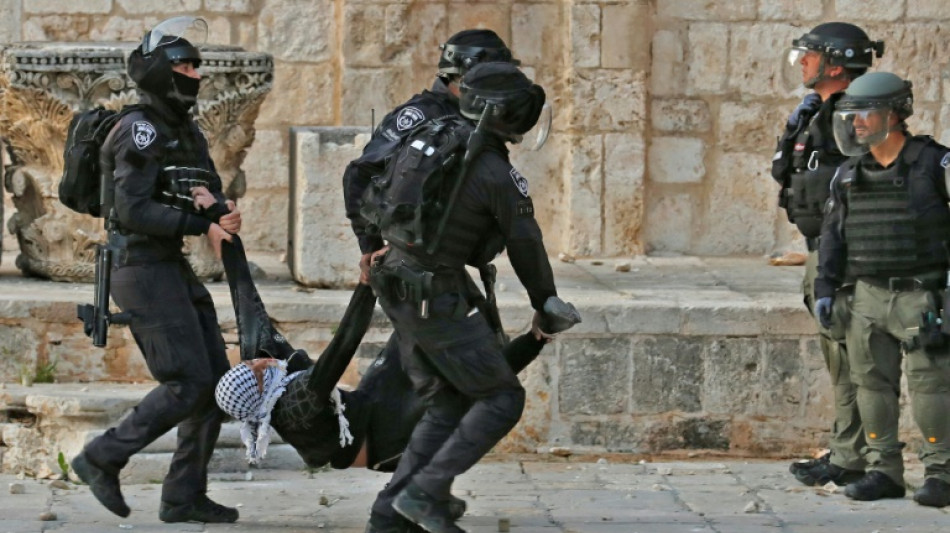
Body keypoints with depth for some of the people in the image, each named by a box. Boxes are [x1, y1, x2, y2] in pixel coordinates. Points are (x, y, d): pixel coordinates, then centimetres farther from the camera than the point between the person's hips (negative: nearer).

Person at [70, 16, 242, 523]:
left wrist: (216, 206, -12)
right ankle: (102, 460, -1)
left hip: (173, 269, 9)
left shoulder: (187, 132, 16)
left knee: (215, 381, 7)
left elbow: (212, 198, 12)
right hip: (143, 268, -9)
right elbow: (133, 210, -20)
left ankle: (184, 497, 11)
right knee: (188, 382, -12)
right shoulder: (141, 130, -12)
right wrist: (202, 222, -20)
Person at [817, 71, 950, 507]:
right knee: (873, 385, 5)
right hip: (869, 296, 6)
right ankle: (885, 471, 13)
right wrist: (825, 288, 10)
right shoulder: (849, 176, 10)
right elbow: (833, 234, 16)